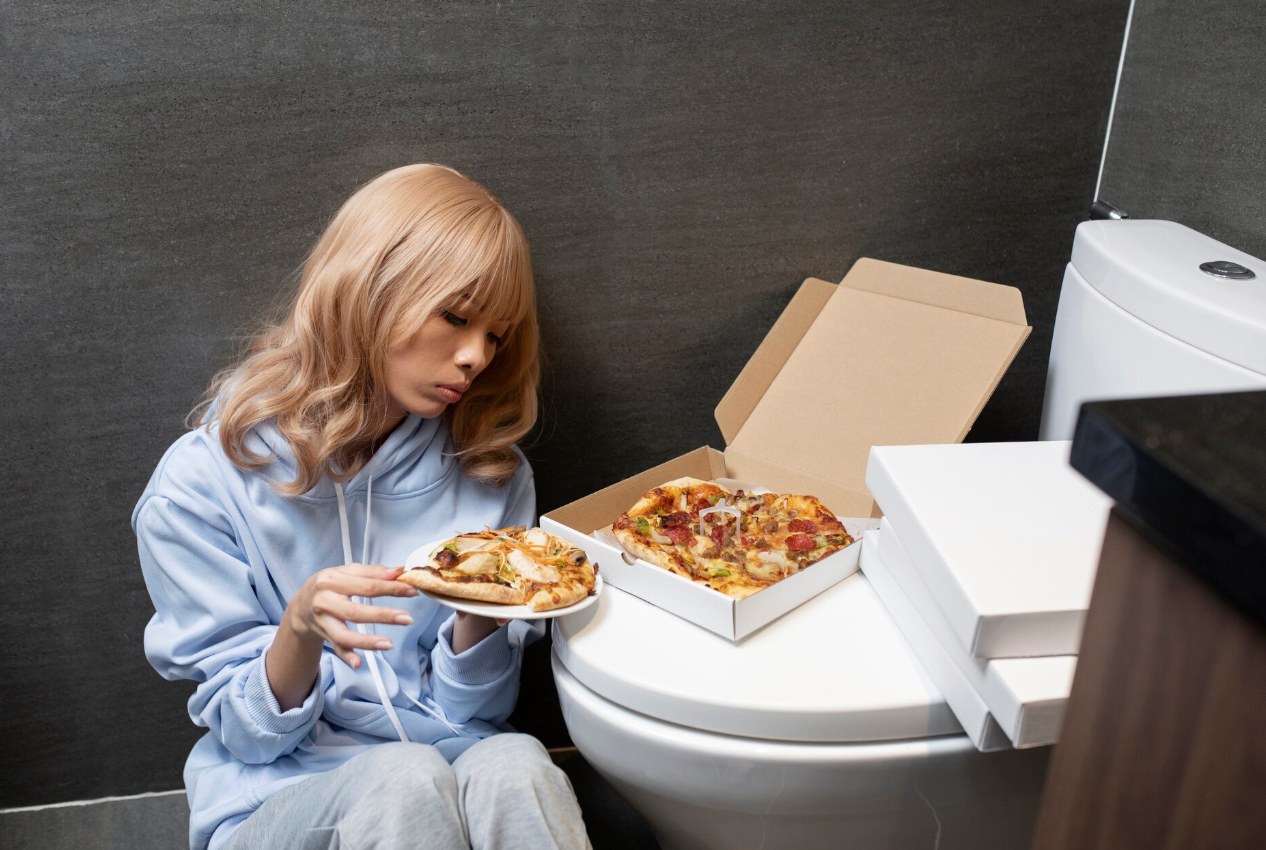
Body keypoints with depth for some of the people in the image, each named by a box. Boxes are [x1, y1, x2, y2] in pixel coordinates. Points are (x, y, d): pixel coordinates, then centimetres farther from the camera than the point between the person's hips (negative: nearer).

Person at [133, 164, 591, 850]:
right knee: (406, 778, -34)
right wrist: (299, 630, -26)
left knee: (513, 764, -32)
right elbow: (248, 735, -5)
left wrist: (478, 617, -19)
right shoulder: (200, 484, -9)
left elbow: (474, 712, 3)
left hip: (458, 764, 2)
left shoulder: (489, 474, 0)